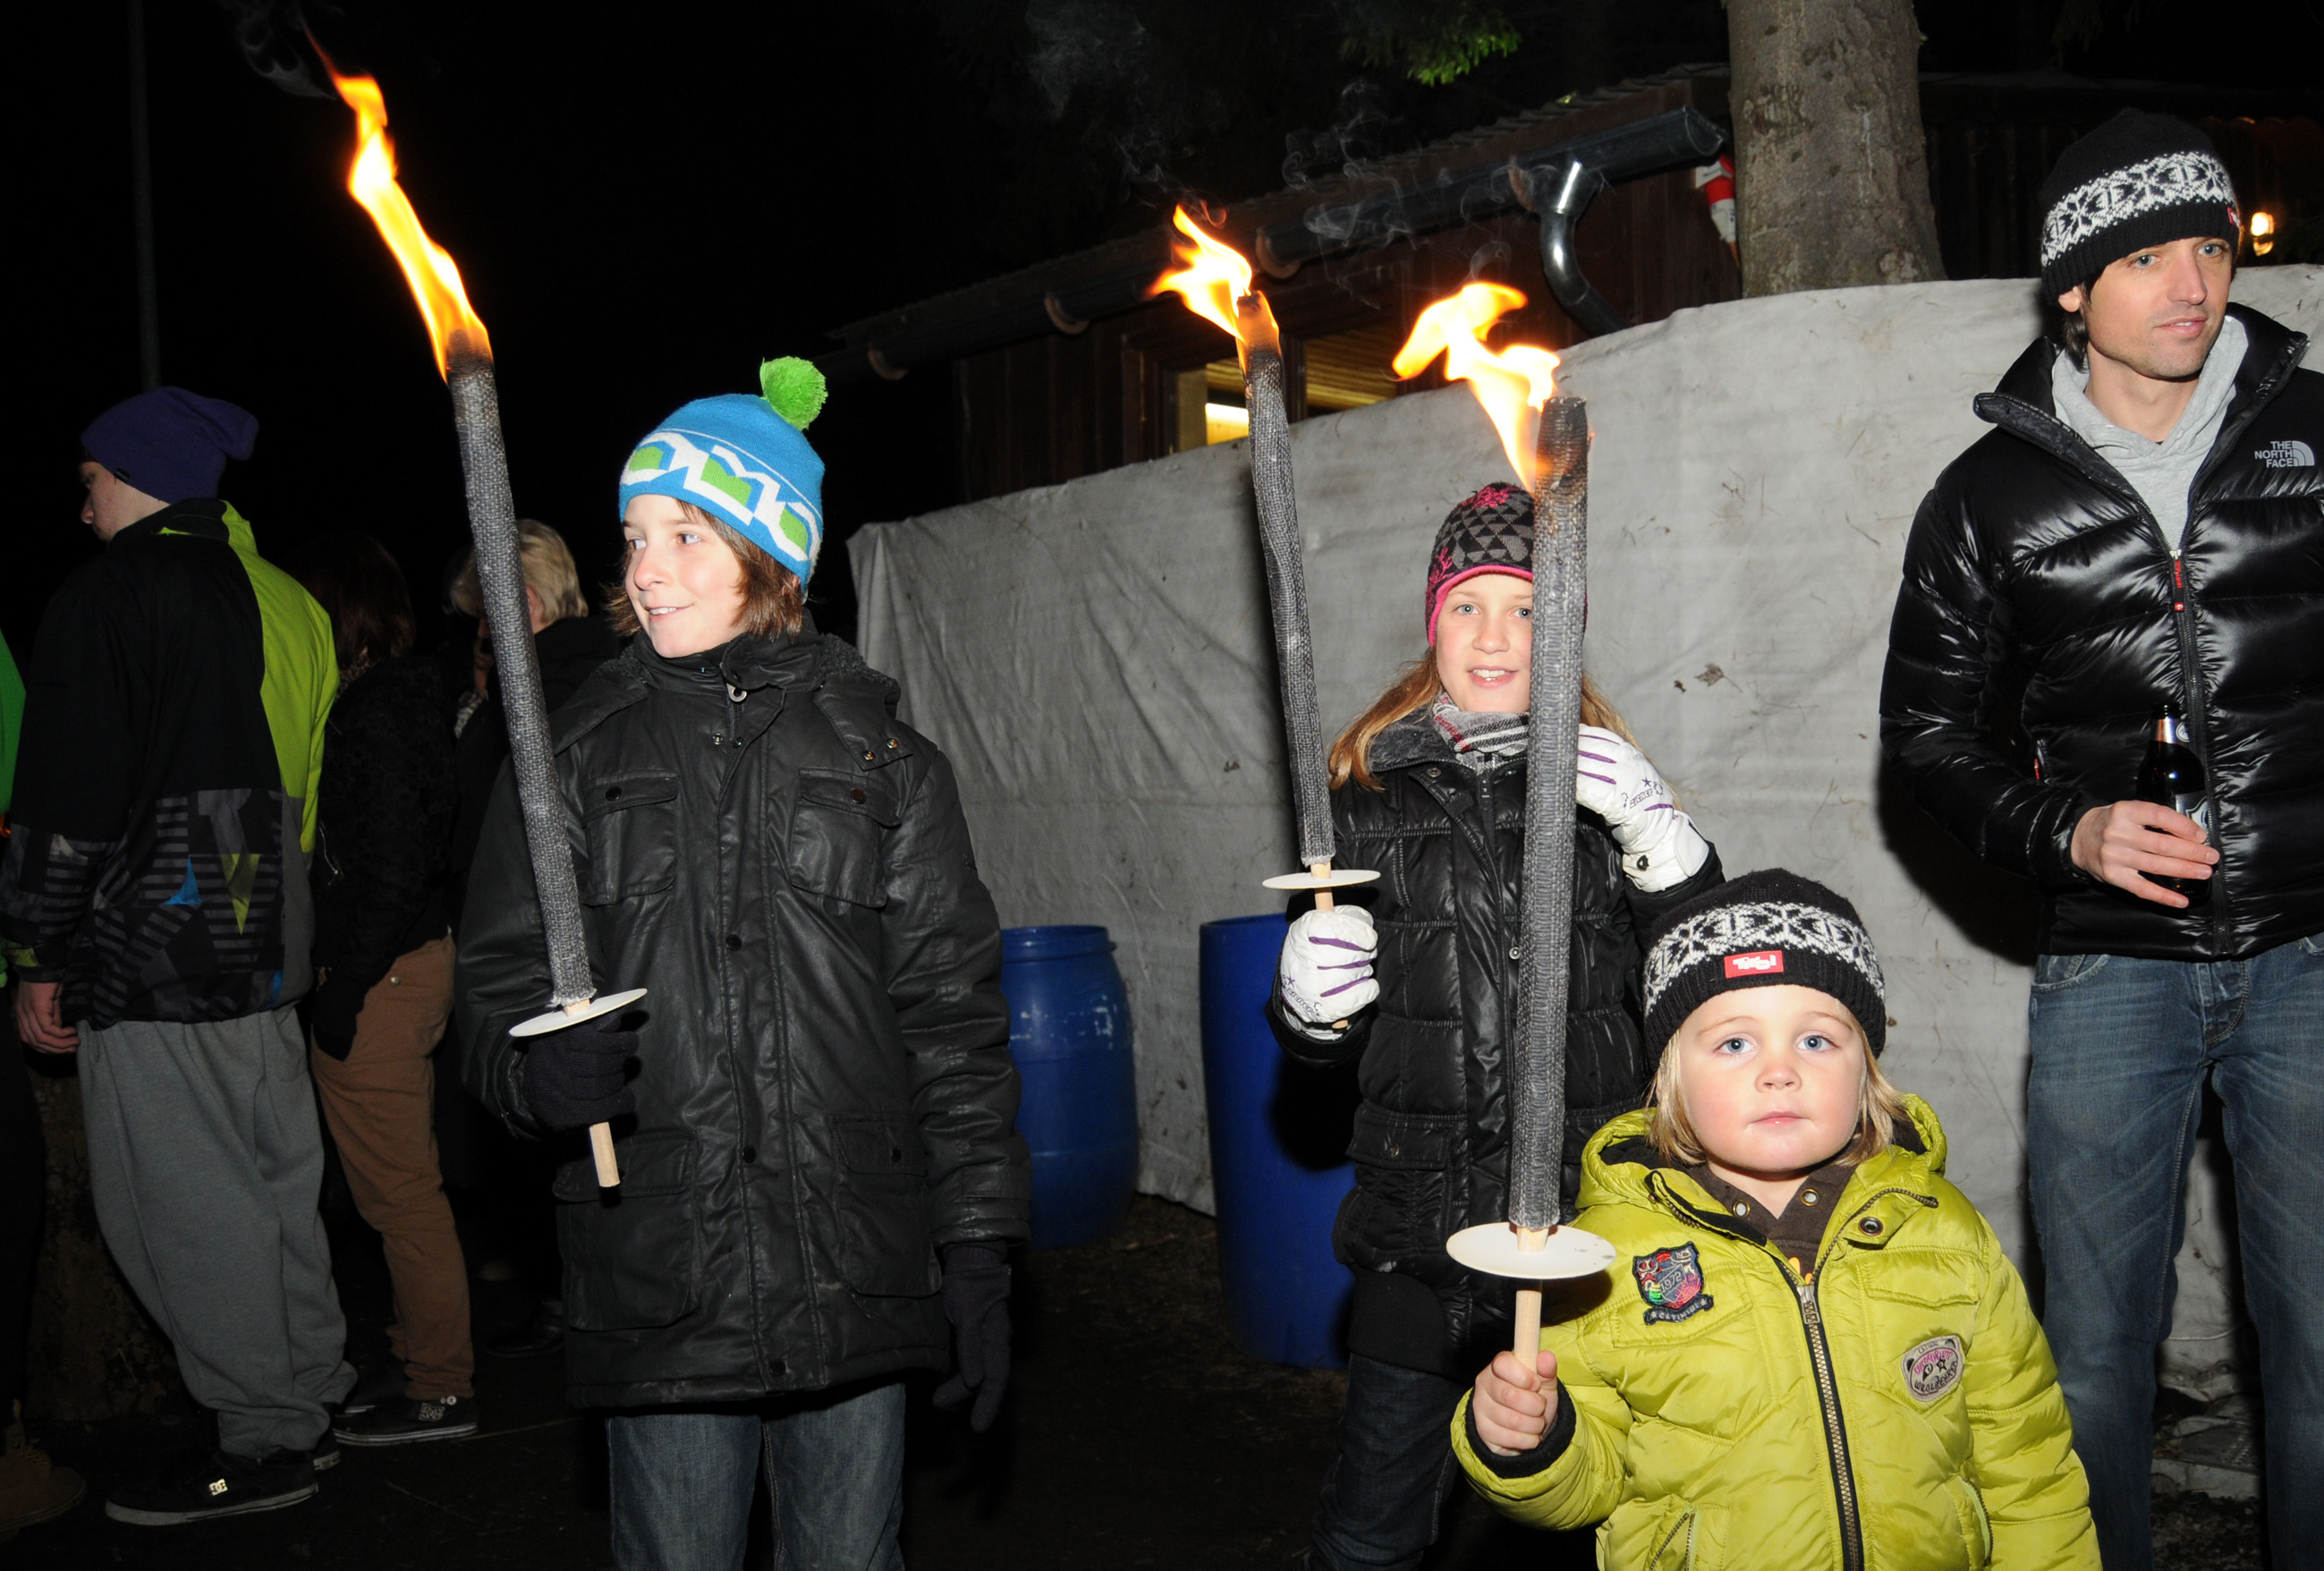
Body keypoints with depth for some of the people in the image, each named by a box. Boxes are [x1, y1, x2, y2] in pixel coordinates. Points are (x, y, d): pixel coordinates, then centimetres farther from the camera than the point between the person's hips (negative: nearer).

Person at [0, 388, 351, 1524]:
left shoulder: (114, 591, -8)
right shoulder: (285, 602, 14)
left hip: (153, 959, -8)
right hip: (265, 957, 8)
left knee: (187, 1210, -2)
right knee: (273, 1181, 15)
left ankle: (263, 1444, 3)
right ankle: (315, 1392, 23)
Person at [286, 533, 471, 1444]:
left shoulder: (376, 710, -16)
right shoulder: (402, 696, 12)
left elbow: (390, 866, -21)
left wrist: (344, 991, -18)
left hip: (380, 976, -10)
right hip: (411, 958, 10)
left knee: (400, 1190, -2)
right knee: (401, 1187, 18)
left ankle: (439, 1392, 7)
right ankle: (421, 1360, 29)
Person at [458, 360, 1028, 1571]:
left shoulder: (877, 754, 5)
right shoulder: (579, 754, 7)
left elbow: (951, 1014, 4)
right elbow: (499, 980, 7)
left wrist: (978, 1249, 0)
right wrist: (539, 1069, -16)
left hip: (853, 1276, 0)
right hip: (655, 1278, 0)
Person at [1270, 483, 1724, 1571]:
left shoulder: (1605, 787, 4)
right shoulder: (1370, 797, 7)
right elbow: (1318, 1049, 13)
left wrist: (1661, 843, -17)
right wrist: (1308, 1001, -10)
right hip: (1420, 1233, 1)